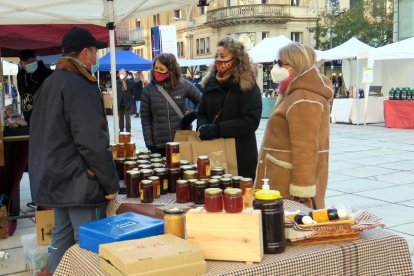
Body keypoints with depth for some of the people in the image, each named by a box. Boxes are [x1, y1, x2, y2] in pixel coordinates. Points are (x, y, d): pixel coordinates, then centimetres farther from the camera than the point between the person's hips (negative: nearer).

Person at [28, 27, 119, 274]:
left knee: (62, 239, 17)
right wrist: (111, 183, -17)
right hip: (79, 181, -9)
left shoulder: (50, 83, 13)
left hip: (55, 178, 10)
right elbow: (93, 142, -23)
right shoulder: (81, 86, -17)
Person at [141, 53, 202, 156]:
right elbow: (145, 119, 1)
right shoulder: (148, 89, -2)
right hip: (159, 145, 0)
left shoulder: (184, 85, -2)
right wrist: (149, 144, -5)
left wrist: (193, 115, -7)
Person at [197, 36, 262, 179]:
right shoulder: (210, 83, 10)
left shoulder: (248, 86, -7)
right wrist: (204, 127, -11)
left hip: (240, 155, -4)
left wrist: (217, 129, -23)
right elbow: (201, 114, 13)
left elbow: (250, 121, -16)